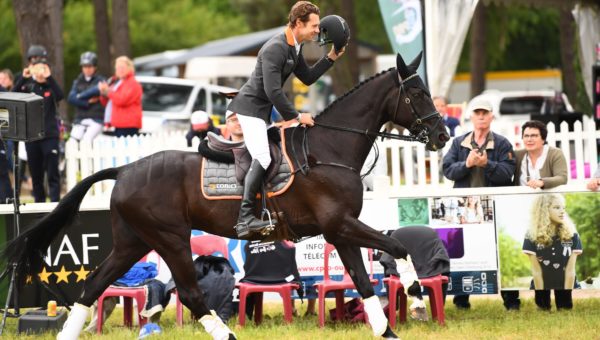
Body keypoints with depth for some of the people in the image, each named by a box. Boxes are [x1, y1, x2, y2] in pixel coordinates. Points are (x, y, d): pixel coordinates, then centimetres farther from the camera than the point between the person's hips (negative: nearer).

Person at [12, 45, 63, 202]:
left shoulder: (50, 85, 2)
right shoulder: (27, 85, 5)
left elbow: (60, 96, -18)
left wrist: (49, 77, -25)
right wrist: (22, 79, -18)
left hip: (50, 135, -2)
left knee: (52, 171, -7)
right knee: (35, 173, 8)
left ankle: (55, 202, -7)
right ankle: (39, 203, 17)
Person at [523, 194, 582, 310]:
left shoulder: (572, 235, -2)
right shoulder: (532, 237, -6)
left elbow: (570, 270, -6)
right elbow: (536, 271, -8)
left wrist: (567, 297, -12)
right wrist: (542, 299, -11)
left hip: (568, 289, 1)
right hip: (543, 292, -1)